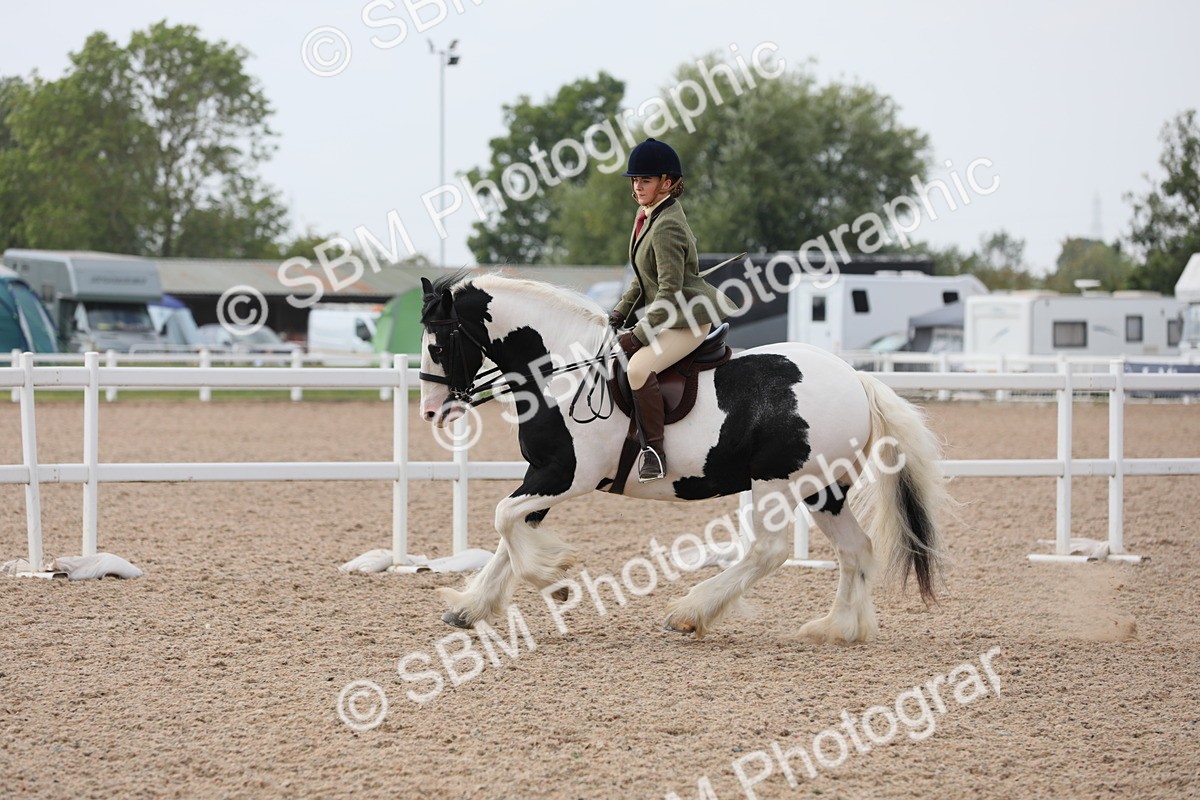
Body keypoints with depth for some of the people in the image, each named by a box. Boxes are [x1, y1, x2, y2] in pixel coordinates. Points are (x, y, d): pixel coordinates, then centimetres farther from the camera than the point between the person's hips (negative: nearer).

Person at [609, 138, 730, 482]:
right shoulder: (647, 215, 10)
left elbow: (669, 291, -25)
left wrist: (638, 335, -23)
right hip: (667, 315, 11)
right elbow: (644, 279, 20)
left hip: (690, 318, -11)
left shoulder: (667, 226, -21)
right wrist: (620, 313, 10)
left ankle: (654, 450, -23)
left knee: (639, 365, -30)